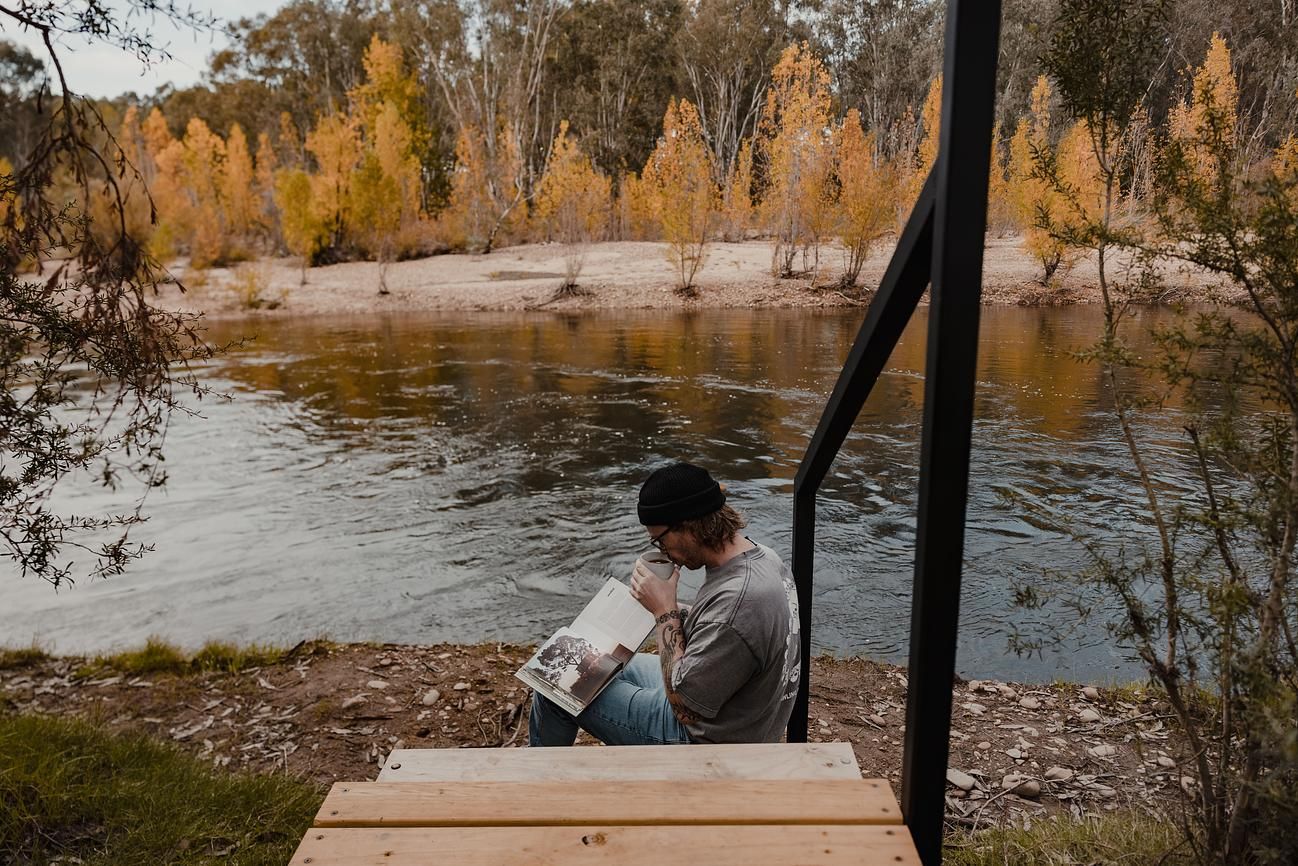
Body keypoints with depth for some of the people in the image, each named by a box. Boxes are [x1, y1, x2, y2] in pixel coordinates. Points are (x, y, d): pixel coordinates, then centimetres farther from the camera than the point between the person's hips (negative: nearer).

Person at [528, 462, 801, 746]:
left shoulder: (736, 602, -37)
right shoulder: (764, 555, -7)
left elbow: (685, 707, -27)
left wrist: (665, 612, -22)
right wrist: (677, 611, -3)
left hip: (704, 739, -9)